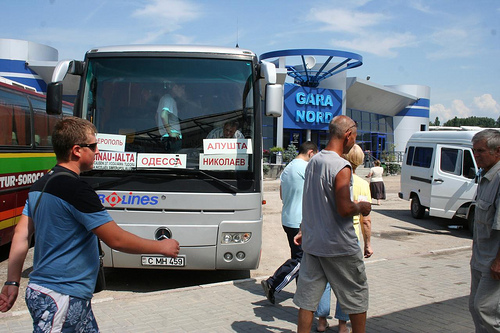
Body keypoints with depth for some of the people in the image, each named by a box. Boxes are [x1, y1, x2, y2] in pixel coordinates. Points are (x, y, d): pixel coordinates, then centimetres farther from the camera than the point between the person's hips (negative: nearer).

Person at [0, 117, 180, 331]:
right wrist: (161, 247, -6)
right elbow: (116, 239, -17)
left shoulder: (39, 186, 10)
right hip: (61, 298, -10)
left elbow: (21, 236, 11)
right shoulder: (76, 189, -19)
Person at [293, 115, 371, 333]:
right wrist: (361, 207, -4)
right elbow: (344, 209, -24)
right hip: (339, 246, -7)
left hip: (312, 242, 7)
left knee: (307, 298, 11)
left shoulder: (313, 161, 7)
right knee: (356, 295, 12)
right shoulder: (341, 167, -19)